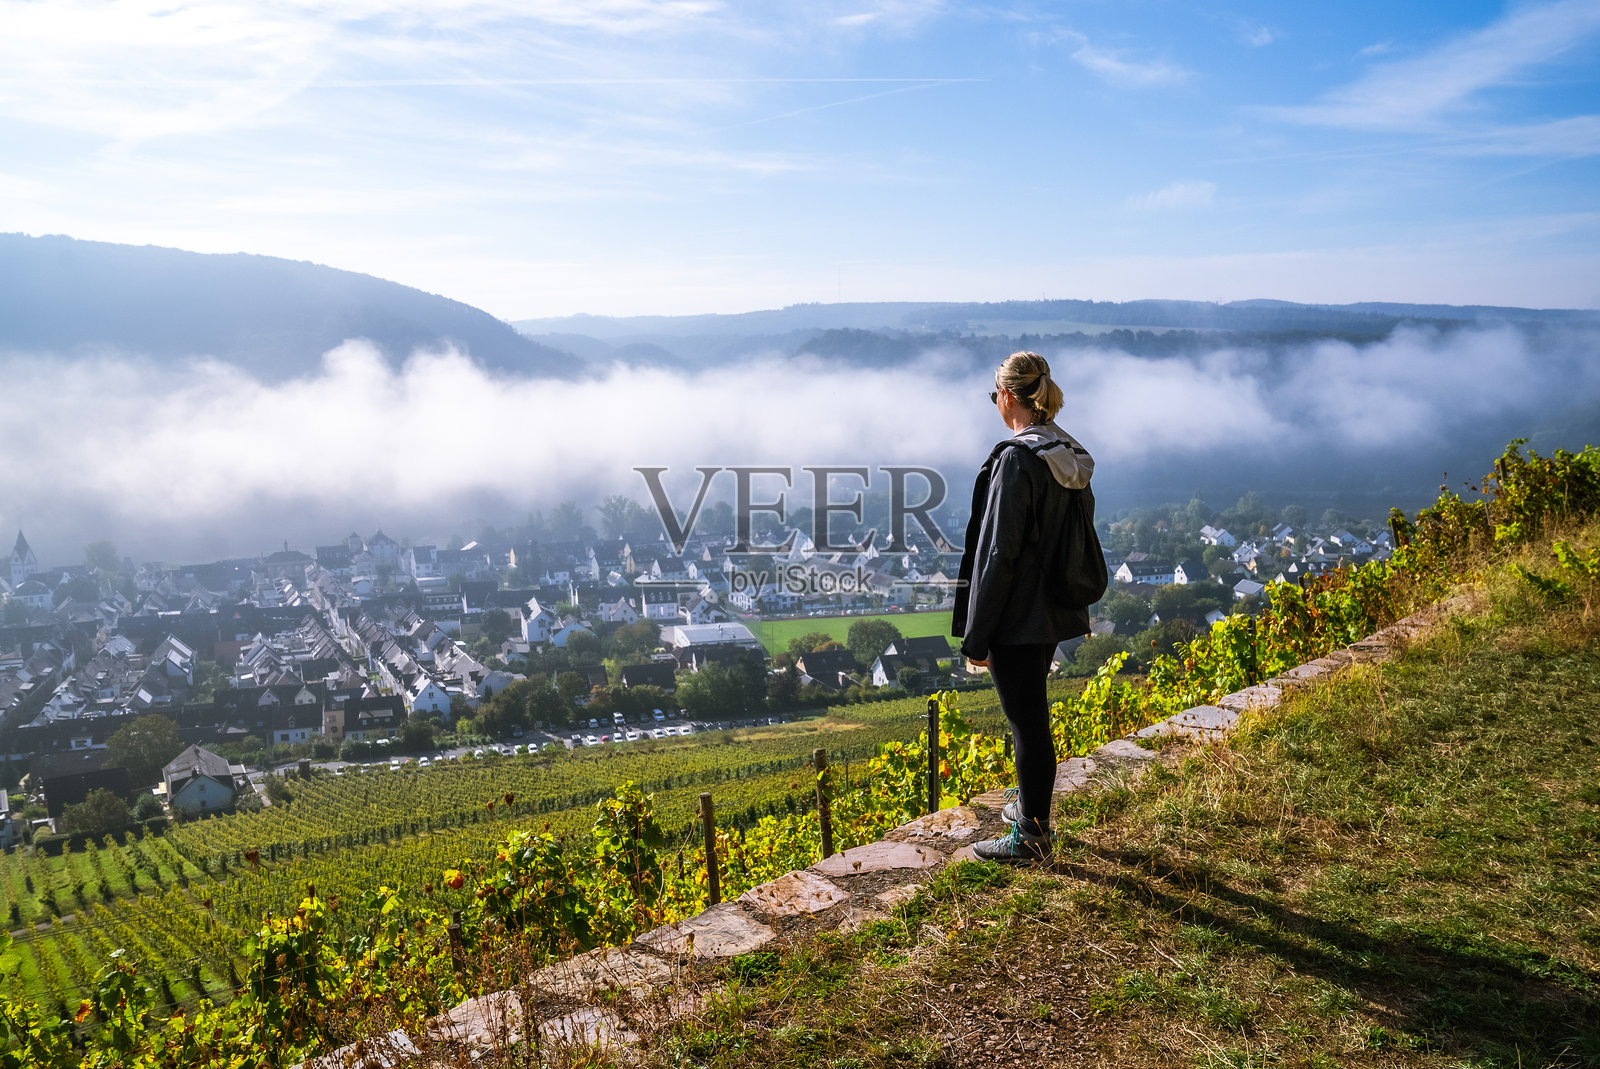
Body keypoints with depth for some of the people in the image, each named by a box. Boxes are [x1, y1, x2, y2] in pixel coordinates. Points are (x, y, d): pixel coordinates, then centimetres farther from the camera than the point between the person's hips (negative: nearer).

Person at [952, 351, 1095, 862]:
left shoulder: (1016, 460, -21)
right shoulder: (1068, 455, 6)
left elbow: (999, 554, -22)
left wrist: (977, 635, -16)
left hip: (1018, 616, -9)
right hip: (1053, 610, 9)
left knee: (1027, 720, 3)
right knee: (1032, 712, 23)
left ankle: (1031, 836, 17)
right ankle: (1031, 805, 40)